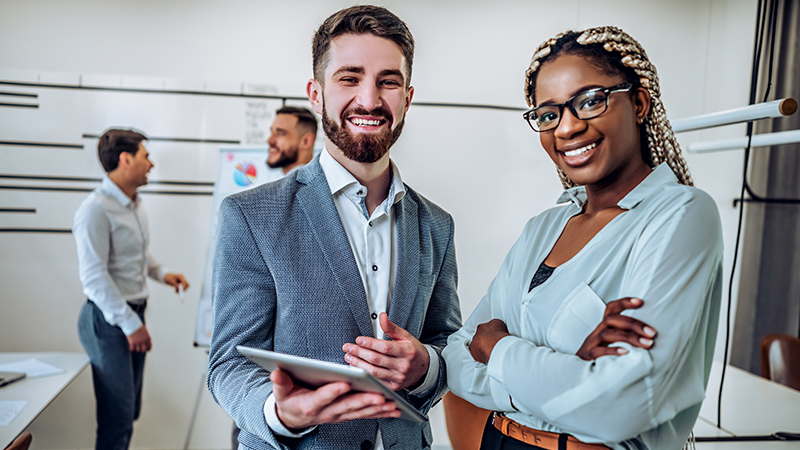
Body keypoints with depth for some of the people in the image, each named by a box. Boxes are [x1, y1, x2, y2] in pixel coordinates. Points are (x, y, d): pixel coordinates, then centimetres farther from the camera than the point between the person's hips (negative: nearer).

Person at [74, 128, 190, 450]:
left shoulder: (135, 205, 11)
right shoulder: (96, 209, -18)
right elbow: (94, 276, -21)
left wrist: (162, 273, 6)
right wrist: (130, 324, -18)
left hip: (133, 314, 9)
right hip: (108, 320, -9)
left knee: (130, 409, 17)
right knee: (118, 415, -3)